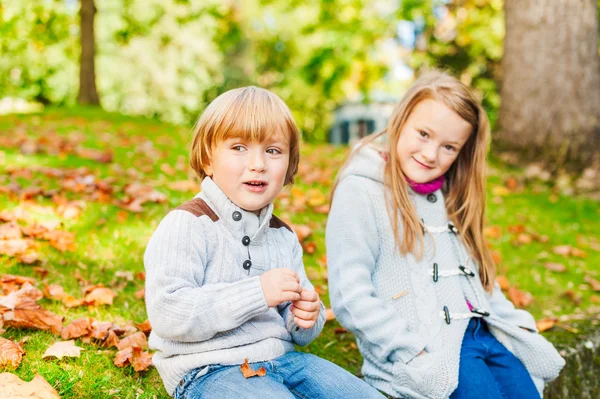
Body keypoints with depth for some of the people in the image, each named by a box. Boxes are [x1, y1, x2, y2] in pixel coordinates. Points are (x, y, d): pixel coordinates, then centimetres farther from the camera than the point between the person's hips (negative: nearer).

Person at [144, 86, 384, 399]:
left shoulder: (282, 235, 12)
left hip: (280, 358, 7)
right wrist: (257, 292, -25)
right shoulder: (188, 225, -11)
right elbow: (167, 314, -23)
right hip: (207, 370, -6)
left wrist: (306, 319, -5)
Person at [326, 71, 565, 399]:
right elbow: (350, 297, -15)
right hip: (422, 350, -7)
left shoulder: (448, 196, 17)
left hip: (480, 333, 7)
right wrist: (416, 353, -17)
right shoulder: (360, 193, -8)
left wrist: (515, 324, 11)